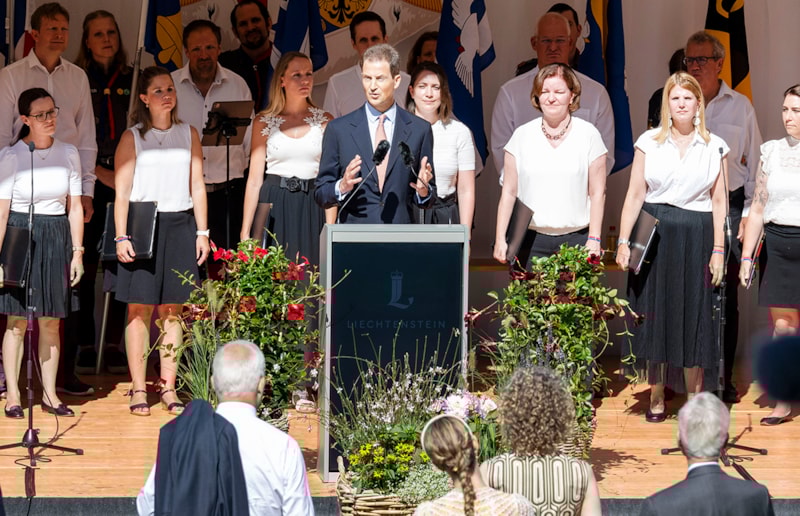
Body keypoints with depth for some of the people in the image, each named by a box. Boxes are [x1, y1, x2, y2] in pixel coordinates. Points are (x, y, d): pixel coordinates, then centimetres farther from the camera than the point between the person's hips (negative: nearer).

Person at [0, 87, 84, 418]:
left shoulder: (68, 154, 5)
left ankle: (50, 394, 15)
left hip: (56, 240, 3)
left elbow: (75, 207, 8)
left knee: (51, 322, 7)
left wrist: (77, 252, 4)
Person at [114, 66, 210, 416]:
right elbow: (121, 192, 0)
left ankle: (168, 388, 7)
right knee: (140, 308, -4)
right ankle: (138, 390, 0)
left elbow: (197, 187, 12)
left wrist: (202, 232, 6)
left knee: (172, 310, 2)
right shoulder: (132, 138, 3)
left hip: (180, 226, 2)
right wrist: (121, 237, -8)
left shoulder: (189, 135, 11)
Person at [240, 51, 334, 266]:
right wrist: (245, 232, 0)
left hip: (311, 209, 0)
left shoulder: (325, 121, 7)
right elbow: (254, 180, 5)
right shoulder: (264, 121, 6)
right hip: (274, 208, 0)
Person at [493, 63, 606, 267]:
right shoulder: (522, 135, 8)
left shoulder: (588, 134, 5)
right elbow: (509, 192, 9)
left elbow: (597, 193, 4)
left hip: (576, 239, -1)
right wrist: (500, 239, 2)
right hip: (531, 240, 1)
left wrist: (594, 240, -3)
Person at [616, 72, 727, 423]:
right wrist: (623, 242, -3)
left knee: (694, 318, 1)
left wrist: (718, 250, -2)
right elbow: (635, 195, 3)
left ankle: (695, 400, 11)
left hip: (696, 238, 0)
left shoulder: (715, 147, 5)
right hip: (653, 236, 0)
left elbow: (719, 202, 4)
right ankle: (656, 399, 14)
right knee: (654, 315, 3)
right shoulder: (648, 142, 5)